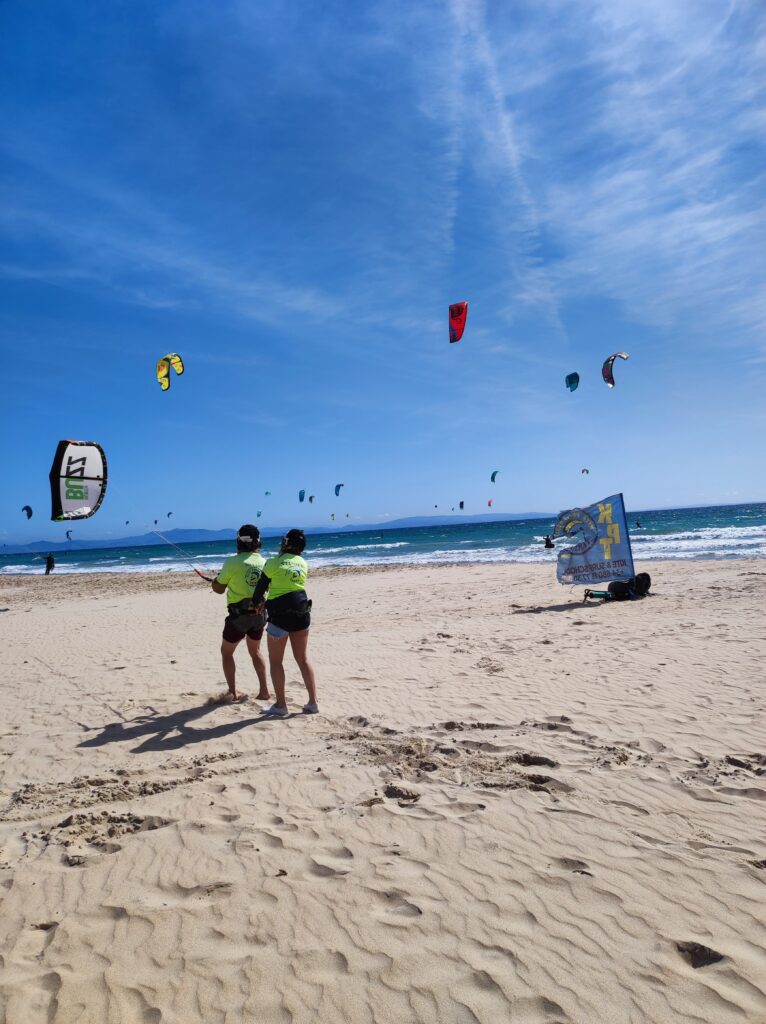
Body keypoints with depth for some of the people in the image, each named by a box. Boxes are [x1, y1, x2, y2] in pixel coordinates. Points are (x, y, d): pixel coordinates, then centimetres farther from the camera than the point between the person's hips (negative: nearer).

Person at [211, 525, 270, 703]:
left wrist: (213, 581, 18)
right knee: (255, 651, 22)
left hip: (239, 615, -5)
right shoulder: (264, 562, 0)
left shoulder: (233, 562, -14)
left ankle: (233, 692, 11)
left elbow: (219, 589, -4)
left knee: (226, 652, 15)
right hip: (259, 613, 5)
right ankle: (264, 690, 19)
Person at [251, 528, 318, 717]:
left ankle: (280, 706, 9)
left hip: (280, 615, -5)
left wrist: (257, 603, 20)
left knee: (275, 661, 7)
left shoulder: (274, 563, -8)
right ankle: (313, 702, 13)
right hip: (301, 613, 6)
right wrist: (265, 601, 22)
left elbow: (261, 586, 0)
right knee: (302, 658, 12)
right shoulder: (303, 564, 9)